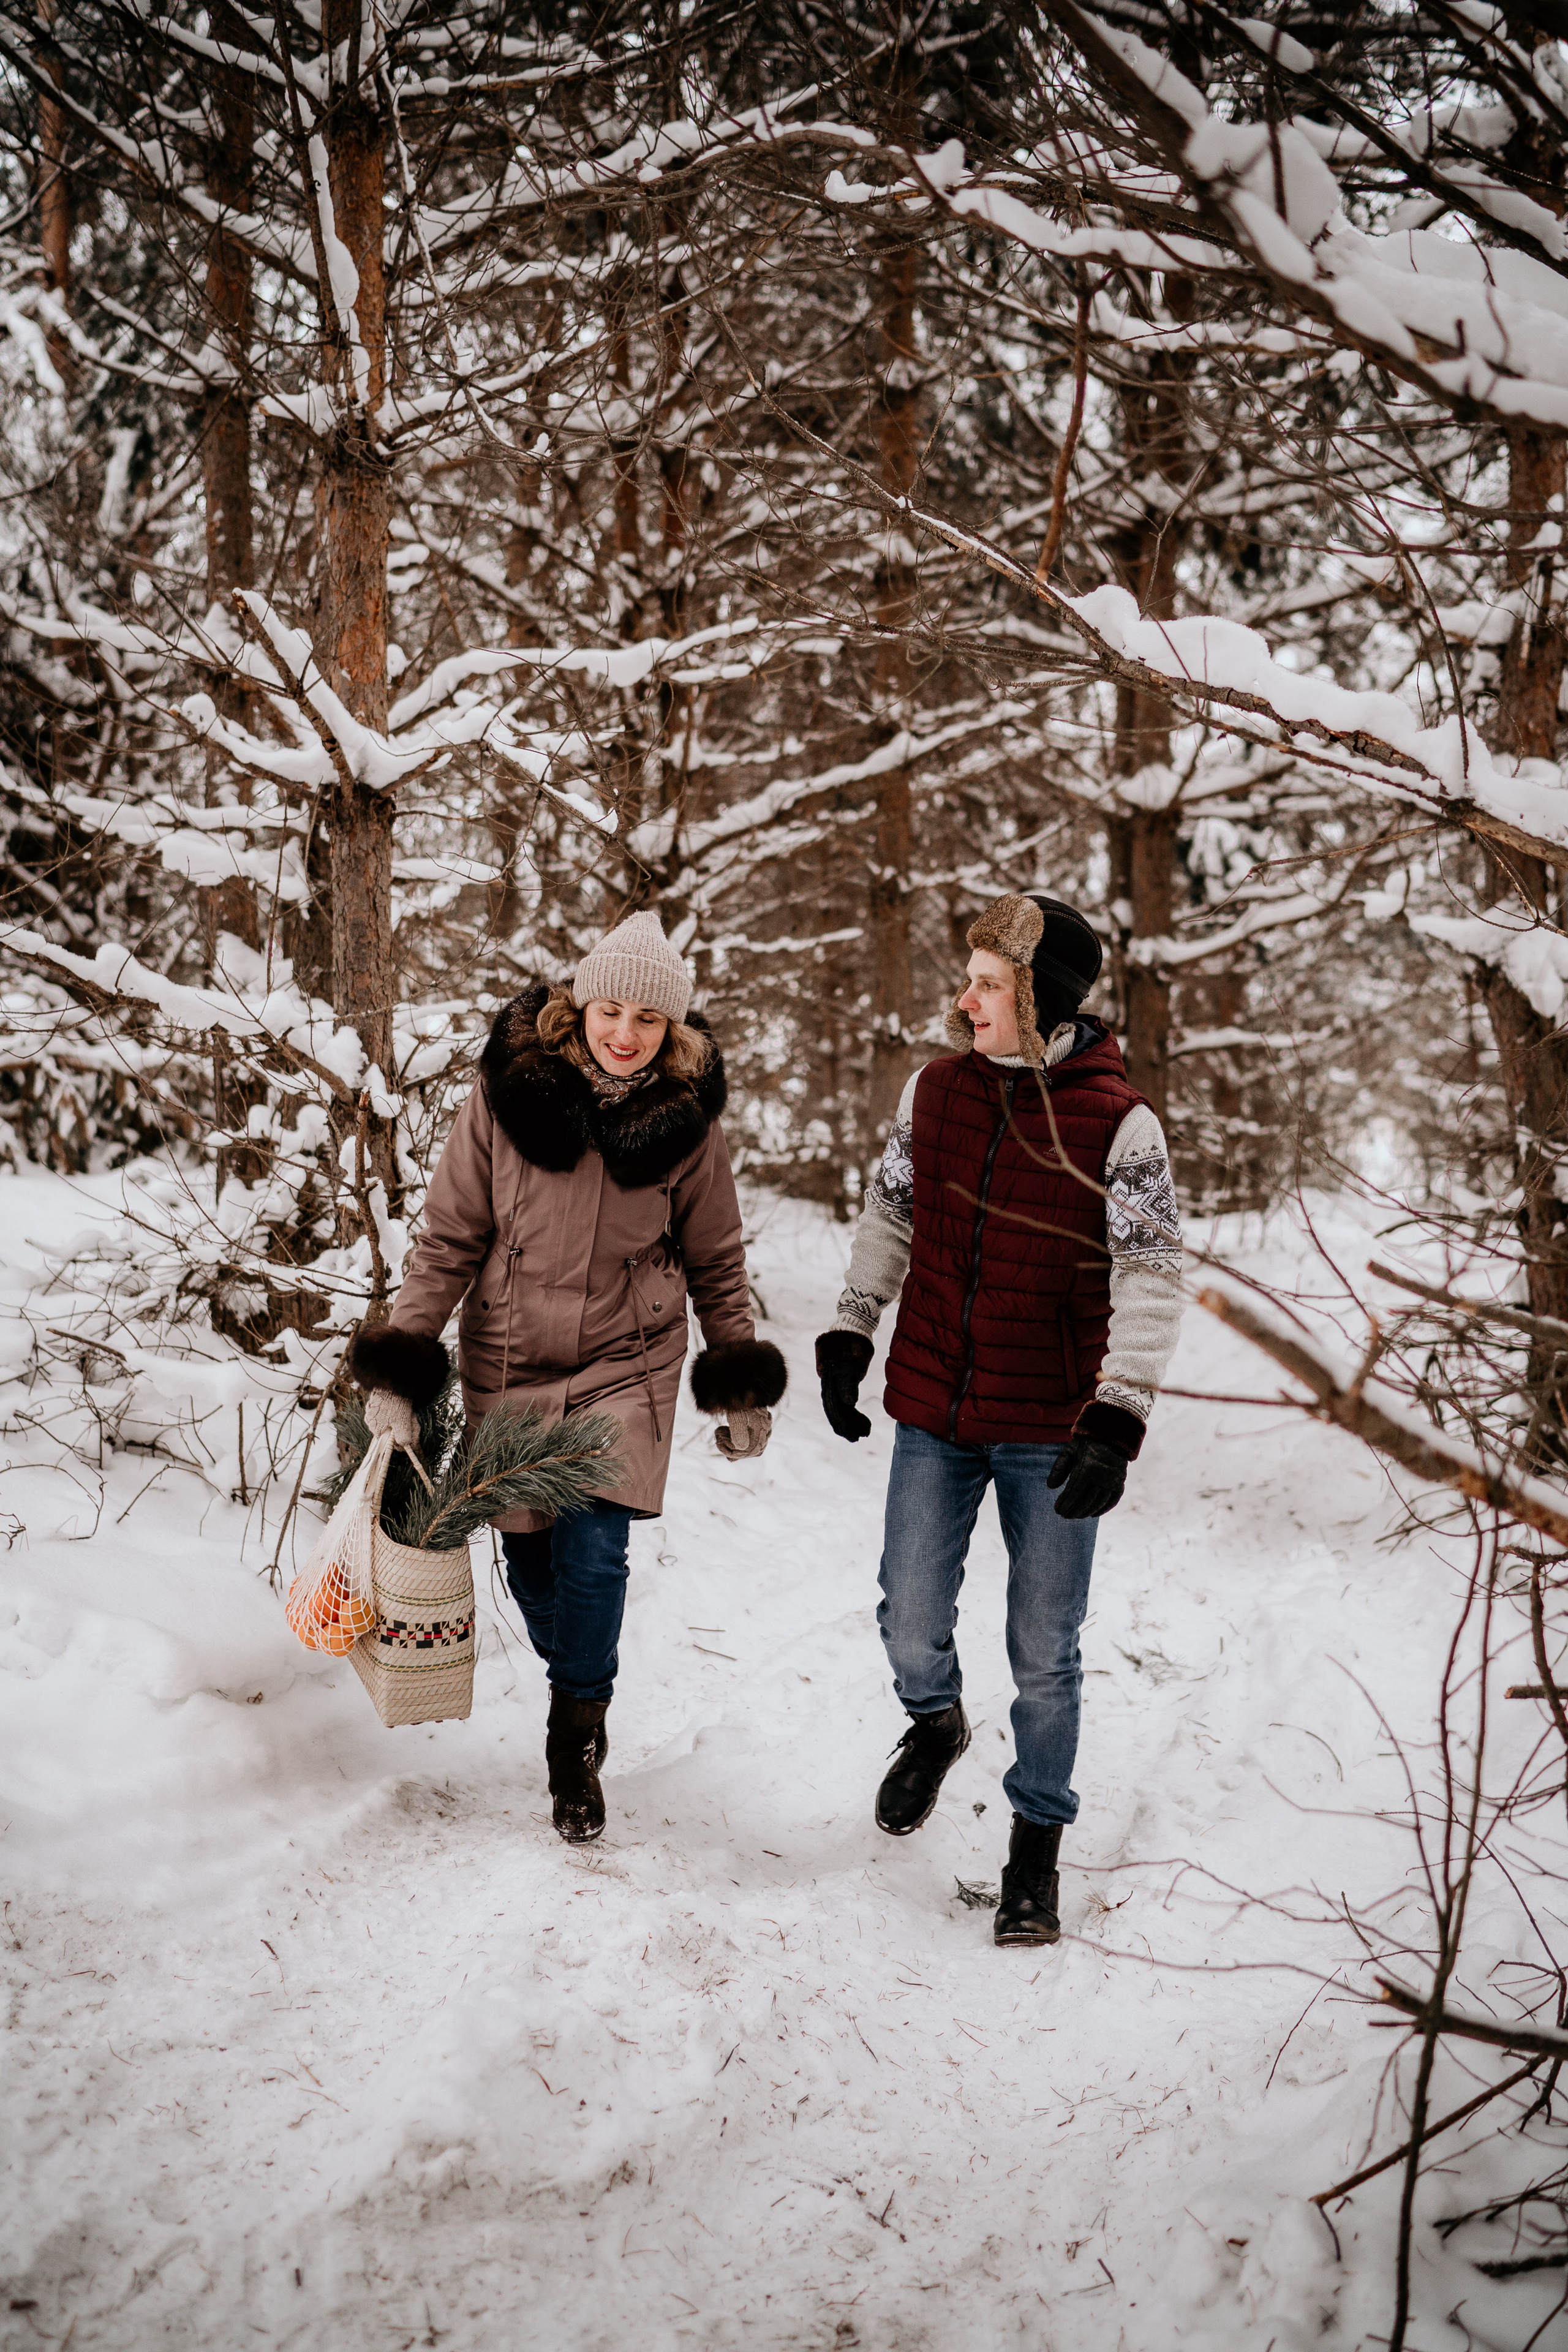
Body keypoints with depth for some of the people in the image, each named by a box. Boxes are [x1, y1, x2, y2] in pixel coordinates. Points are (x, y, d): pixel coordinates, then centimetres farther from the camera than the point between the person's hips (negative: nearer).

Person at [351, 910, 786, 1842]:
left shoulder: (687, 1118, -7)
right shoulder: (509, 1089, -11)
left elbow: (716, 1261, 5)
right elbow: (451, 1238, -4)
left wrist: (743, 1383, 7)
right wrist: (402, 1364, -6)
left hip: (626, 1364, -1)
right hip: (509, 1362, 1)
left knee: (593, 1554, -12)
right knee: (530, 1557, 8)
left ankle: (577, 1745, 8)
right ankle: (582, 1691, 37)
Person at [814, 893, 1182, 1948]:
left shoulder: (1118, 1123, -13)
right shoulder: (937, 1090, -1)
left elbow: (1153, 1278, -13)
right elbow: (889, 1215, 13)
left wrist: (1119, 1420, -21)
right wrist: (848, 1337, 10)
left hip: (1050, 1431, -3)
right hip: (933, 1416, 3)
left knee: (1045, 1655, 6)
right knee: (911, 1621, 8)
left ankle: (1038, 1844, 25)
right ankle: (936, 1722, 42)